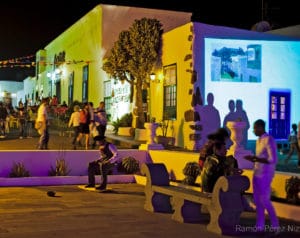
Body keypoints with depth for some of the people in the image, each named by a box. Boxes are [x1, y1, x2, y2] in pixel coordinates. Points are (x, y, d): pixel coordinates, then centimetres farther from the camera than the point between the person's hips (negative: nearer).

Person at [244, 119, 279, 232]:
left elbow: (273, 160, -23)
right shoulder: (259, 141, 12)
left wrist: (255, 158, -20)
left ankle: (275, 225, 10)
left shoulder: (269, 140, -16)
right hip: (257, 174, 9)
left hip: (265, 175, -9)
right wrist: (252, 159, 3)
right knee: (257, 200, 10)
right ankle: (260, 225, 18)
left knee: (264, 201, -4)